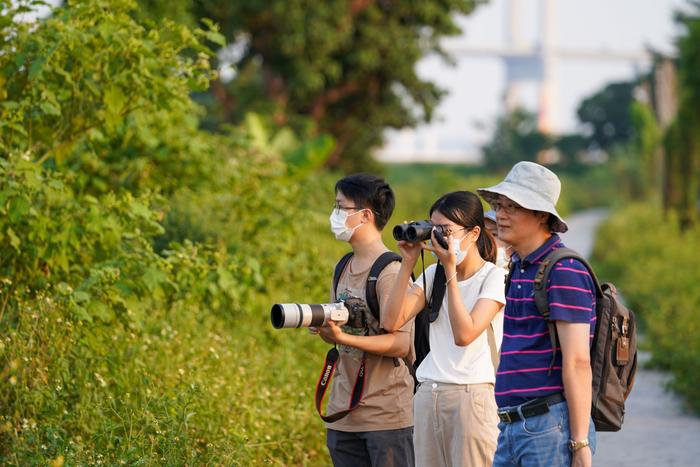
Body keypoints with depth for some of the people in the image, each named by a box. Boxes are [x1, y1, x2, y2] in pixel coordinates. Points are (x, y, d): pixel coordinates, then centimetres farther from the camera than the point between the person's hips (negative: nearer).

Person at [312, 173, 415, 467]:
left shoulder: (390, 272, -12)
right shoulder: (343, 268, 12)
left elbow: (401, 344, -18)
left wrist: (343, 337, -27)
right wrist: (320, 327, -6)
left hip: (386, 415, -8)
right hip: (344, 414, 8)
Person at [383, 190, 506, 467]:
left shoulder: (493, 277, -5)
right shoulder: (433, 274, 13)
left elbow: (464, 334, -19)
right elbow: (392, 321, 0)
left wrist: (451, 271, -18)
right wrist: (408, 264, -3)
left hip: (473, 395, -6)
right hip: (428, 395, 6)